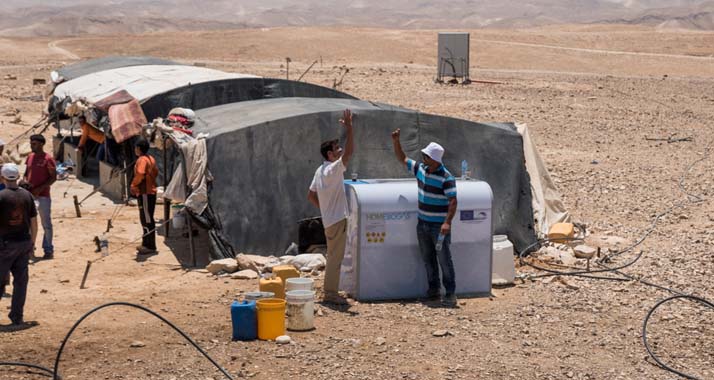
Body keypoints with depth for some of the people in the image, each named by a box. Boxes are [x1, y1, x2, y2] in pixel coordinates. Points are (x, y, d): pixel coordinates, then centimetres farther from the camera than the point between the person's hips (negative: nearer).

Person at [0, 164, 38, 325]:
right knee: (21, 281, 8)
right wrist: (32, 243, 16)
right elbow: (34, 222, 7)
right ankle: (17, 316, 10)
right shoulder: (27, 195, 3)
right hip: (24, 242, 4)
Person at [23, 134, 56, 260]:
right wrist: (25, 181, -4)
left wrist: (40, 189, -19)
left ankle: (48, 250, 8)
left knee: (46, 224, 1)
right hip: (29, 194, 7)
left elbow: (53, 177, -12)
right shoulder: (30, 157, 9)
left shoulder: (48, 159, -11)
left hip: (43, 196, -7)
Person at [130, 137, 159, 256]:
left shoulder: (142, 160, -17)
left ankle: (150, 246, -3)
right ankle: (147, 244, 23)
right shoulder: (151, 159, 13)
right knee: (146, 219, 16)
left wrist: (134, 185, -16)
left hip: (145, 193, -10)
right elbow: (155, 172, 23)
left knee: (147, 220, -6)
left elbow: (140, 174, -30)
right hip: (151, 191, 10)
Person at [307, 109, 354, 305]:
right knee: (335, 258, -4)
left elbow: (311, 195, 16)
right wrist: (349, 128, -30)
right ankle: (330, 294, 0)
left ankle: (330, 292, 21)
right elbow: (349, 153, -30)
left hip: (330, 219, 10)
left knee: (333, 257, 15)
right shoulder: (333, 170, -17)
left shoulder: (320, 170, 11)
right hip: (337, 220, -10)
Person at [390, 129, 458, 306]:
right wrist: (396, 141, 1)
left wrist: (447, 222, -31)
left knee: (444, 259, -3)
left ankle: (450, 293, 2)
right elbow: (402, 158, 15)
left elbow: (453, 201, -22)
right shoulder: (420, 169, 3)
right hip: (423, 223, 7)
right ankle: (433, 289, 25)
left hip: (439, 226, -7)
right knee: (428, 258, 14)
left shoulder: (446, 178, -19)